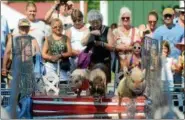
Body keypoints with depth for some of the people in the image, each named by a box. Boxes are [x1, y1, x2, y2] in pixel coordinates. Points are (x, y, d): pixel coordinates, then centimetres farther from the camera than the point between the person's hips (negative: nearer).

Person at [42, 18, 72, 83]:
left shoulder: (66, 38, 7)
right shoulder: (48, 39, 5)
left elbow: (70, 53, 1)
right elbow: (43, 54, 3)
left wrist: (60, 55, -14)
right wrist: (51, 57, -16)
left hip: (63, 65, 1)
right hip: (50, 65, -1)